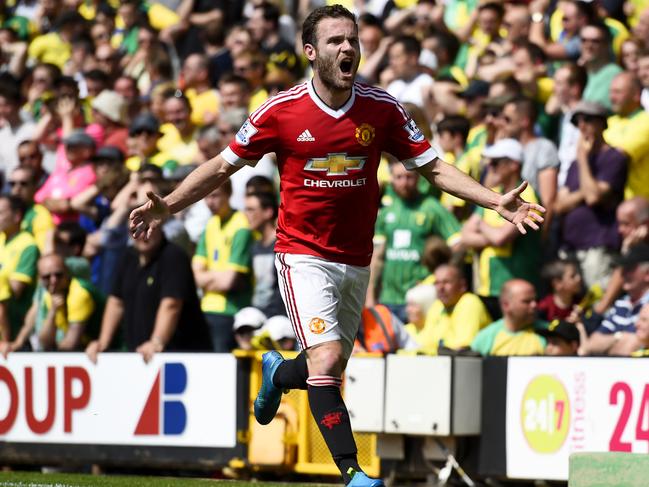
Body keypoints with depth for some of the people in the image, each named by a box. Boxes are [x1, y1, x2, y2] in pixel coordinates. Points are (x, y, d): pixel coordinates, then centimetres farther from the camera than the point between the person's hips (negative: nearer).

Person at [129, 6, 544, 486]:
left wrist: (497, 201, -8)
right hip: (303, 254, -4)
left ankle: (278, 373, 47)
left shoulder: (383, 109, -3)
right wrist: (166, 206, -9)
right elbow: (223, 166, 1)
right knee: (327, 361, -20)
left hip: (356, 261, 4)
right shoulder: (281, 111, -9)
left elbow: (434, 167, 3)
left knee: (330, 370, 12)